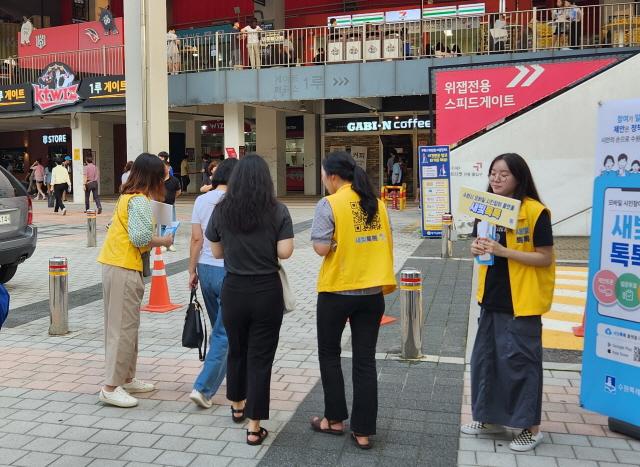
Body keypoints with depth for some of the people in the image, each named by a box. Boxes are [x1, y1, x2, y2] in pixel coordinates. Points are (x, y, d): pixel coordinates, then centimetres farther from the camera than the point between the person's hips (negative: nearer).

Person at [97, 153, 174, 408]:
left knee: (125, 326, 16)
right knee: (123, 327, -5)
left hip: (113, 264, 10)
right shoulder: (140, 200, -14)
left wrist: (153, 241, 7)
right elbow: (140, 237, -22)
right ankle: (111, 388, -1)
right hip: (124, 268, -10)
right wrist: (163, 241, -6)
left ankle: (126, 378, 25)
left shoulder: (127, 196, 15)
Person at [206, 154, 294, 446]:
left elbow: (217, 252, 4)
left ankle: (237, 406, 43)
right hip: (267, 291, -2)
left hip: (233, 290, 3)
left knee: (236, 350, 23)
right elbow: (285, 252, -12)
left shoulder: (221, 210, -2)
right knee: (260, 357, 6)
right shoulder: (278, 211, -8)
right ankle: (254, 428, 10)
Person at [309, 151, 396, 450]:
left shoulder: (329, 204, -12)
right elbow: (386, 242, 9)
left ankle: (335, 419, 25)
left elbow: (321, 248, -17)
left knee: (329, 355, 16)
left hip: (337, 291, -4)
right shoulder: (375, 203, 5)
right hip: (372, 292, 5)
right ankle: (363, 432, 14)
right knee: (365, 361, 9)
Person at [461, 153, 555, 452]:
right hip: (492, 298, 7)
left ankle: (531, 427, 15)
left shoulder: (535, 212, -14)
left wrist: (503, 251, -23)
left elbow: (545, 258, -15)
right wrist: (478, 248, -6)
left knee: (520, 360, -1)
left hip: (521, 301, -7)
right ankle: (490, 418, 28)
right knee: (485, 356, 13)